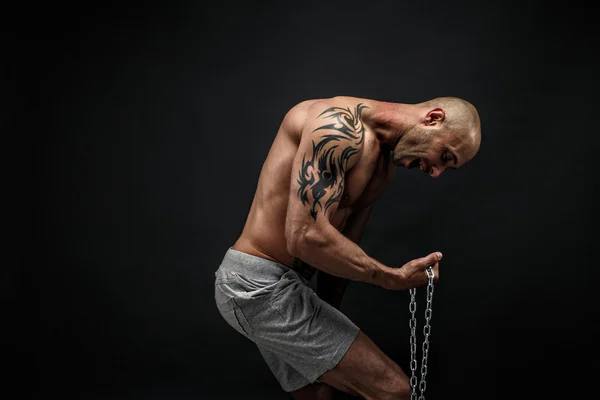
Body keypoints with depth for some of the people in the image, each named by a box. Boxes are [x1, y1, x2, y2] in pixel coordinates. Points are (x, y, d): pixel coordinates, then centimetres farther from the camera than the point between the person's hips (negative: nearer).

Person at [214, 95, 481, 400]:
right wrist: (393, 278, -18)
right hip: (259, 284, -10)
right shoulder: (339, 124, -20)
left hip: (284, 282, 10)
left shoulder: (383, 165, 11)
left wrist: (326, 329, 16)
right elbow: (307, 237, -29)